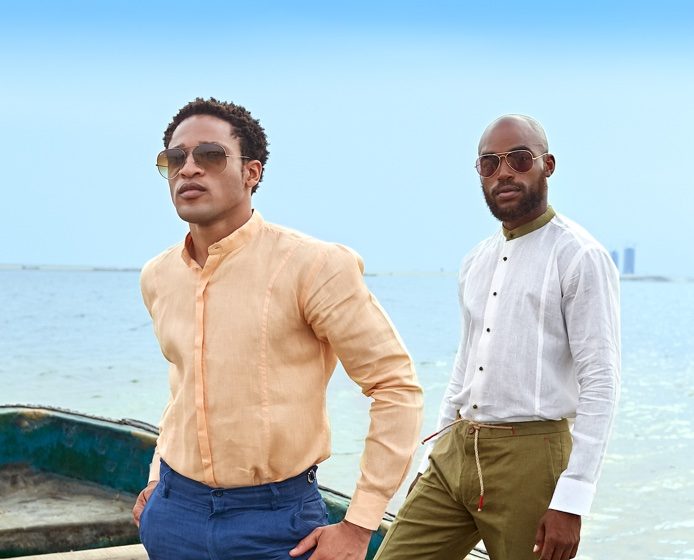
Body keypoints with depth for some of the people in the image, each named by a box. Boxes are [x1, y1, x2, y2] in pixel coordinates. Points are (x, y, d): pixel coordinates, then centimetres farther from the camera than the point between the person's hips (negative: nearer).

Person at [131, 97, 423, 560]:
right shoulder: (158, 277, 3)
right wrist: (158, 477, 14)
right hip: (173, 514, 5)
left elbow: (397, 386, -13)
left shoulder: (312, 266, -15)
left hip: (275, 520, -5)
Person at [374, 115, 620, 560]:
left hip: (529, 456, -6)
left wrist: (570, 502, -19)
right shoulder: (476, 263, 14)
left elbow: (601, 384, -14)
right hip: (454, 453, 7)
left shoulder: (580, 257, -9)